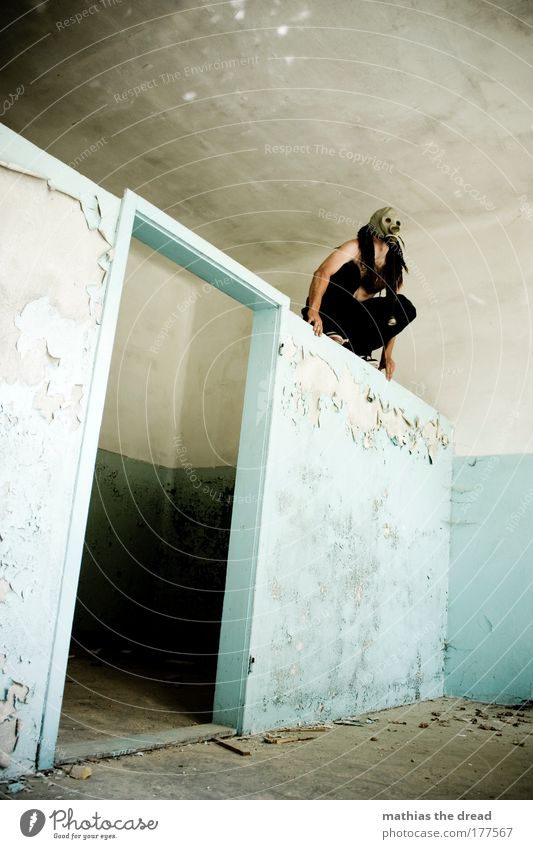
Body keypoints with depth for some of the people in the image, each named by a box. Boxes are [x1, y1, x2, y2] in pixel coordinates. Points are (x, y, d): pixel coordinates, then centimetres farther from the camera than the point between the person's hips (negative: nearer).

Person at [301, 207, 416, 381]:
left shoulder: (395, 268, 7)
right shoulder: (356, 248, -7)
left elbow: (393, 314, 4)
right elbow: (322, 273, -24)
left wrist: (387, 355, -5)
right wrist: (313, 311, -41)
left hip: (356, 318, 5)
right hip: (328, 311, -5)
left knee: (406, 307, -14)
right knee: (351, 269, -27)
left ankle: (357, 347, -19)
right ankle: (331, 331, -31)